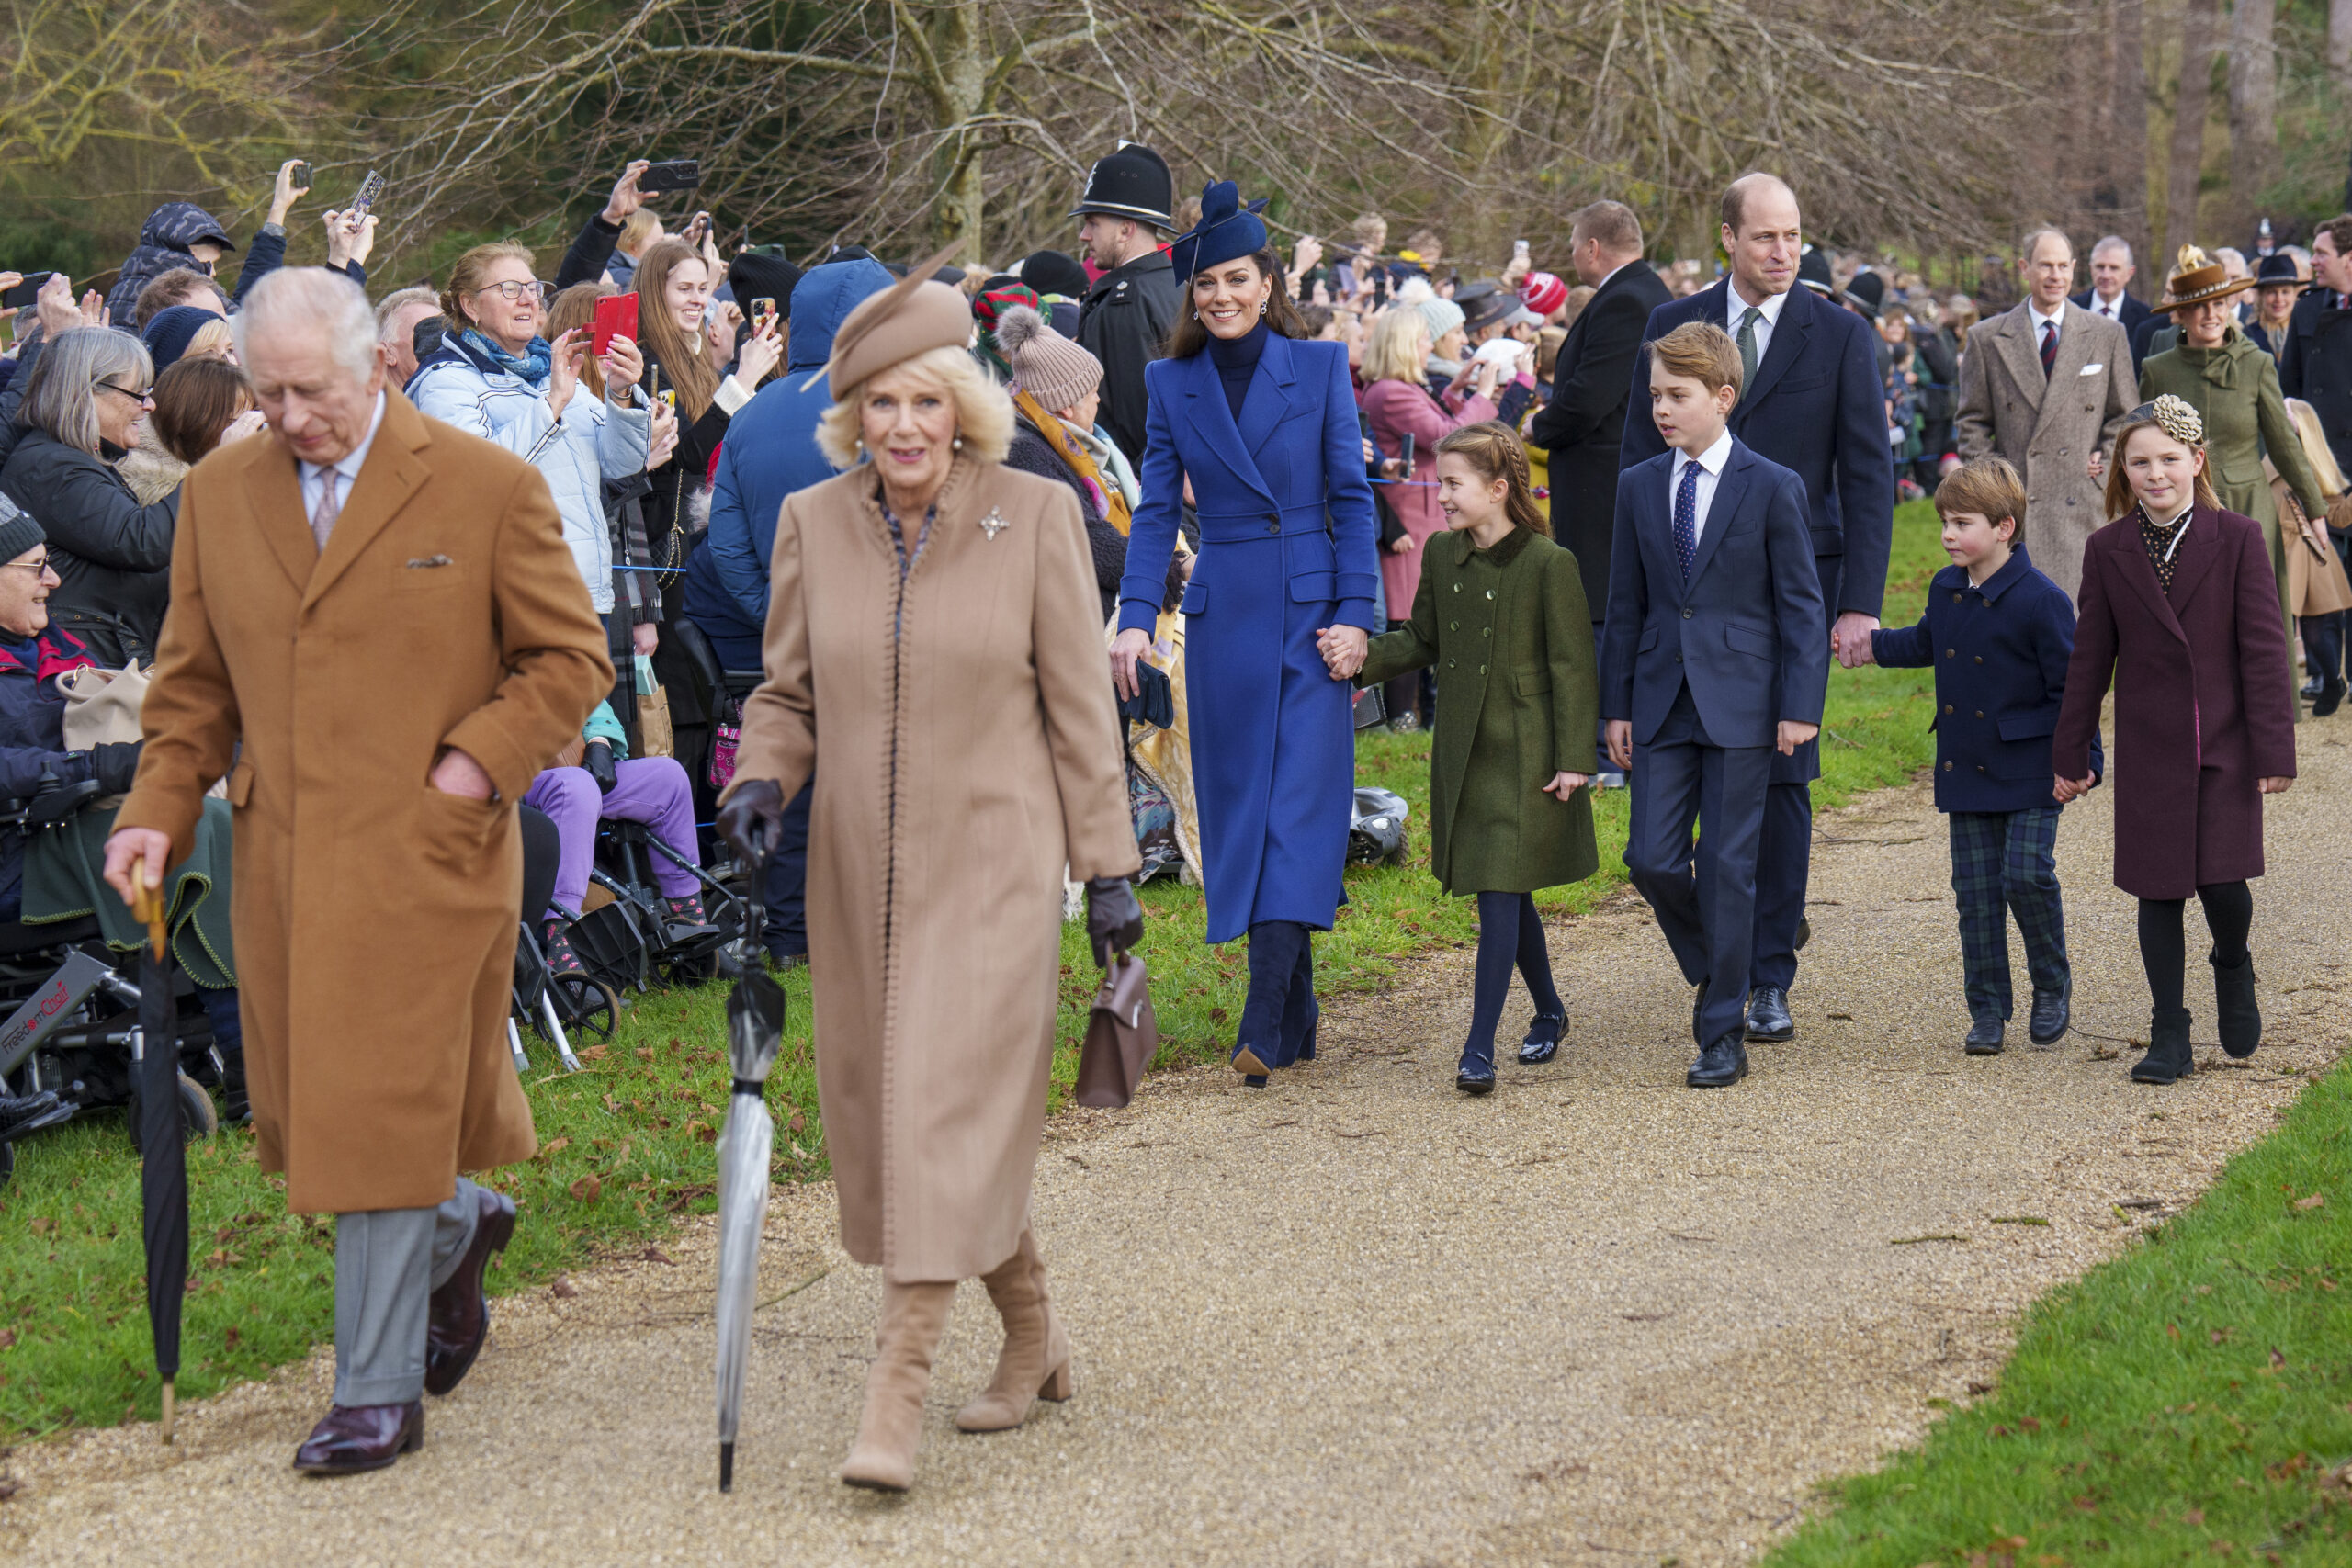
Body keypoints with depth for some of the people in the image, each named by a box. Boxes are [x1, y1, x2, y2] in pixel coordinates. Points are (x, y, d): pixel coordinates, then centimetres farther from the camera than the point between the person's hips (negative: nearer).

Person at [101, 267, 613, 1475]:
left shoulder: (487, 488, -4)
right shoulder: (219, 496, 9)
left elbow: (571, 659, 1)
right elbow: (193, 683, 15)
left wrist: (480, 763, -11)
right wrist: (158, 811, 2)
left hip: (424, 856, -5)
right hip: (282, 860, 5)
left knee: (380, 1113, -6)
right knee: (308, 1107, 10)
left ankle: (380, 1392, 4)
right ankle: (456, 1226, 40)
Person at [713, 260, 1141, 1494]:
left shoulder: (1035, 516, -4)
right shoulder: (813, 523, 3)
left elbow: (1080, 704, 0)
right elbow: (787, 689, 12)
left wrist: (1107, 866, 0)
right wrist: (761, 781, -9)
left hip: (993, 864, -4)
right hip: (863, 871, 4)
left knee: (948, 1113, -13)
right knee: (885, 1111, 10)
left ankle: (894, 1403, -14)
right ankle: (1032, 1337, 31)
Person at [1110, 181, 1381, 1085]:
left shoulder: (1319, 367, 1)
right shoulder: (1174, 384, 7)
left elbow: (1353, 497, 0)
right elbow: (1157, 509, 5)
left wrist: (1353, 614, -8)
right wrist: (1136, 617, -7)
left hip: (1311, 608, -3)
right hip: (1223, 614, 3)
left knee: (1298, 803, -10)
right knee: (1240, 800, 4)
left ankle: (1265, 1023, -16)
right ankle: (1297, 1020, 13)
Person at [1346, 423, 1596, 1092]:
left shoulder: (1548, 564, -12)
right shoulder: (1442, 557, 6)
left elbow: (1573, 667, -10)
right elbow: (1422, 640, 15)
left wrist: (1574, 759, -11)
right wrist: (1361, 656, -4)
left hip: (1524, 755, -6)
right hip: (1463, 753, 6)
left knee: (1500, 895, -9)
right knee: (1507, 894, 15)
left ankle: (1480, 1048, -10)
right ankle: (1549, 1011, 34)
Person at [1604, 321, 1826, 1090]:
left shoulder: (1772, 488, -4)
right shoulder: (1639, 487, 8)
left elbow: (1803, 607, -3)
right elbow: (1626, 604, 12)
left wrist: (1800, 707, -8)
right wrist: (1616, 704, 9)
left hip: (1740, 704, -4)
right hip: (1662, 701, 4)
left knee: (1727, 867, -2)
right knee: (1652, 859, -2)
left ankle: (1722, 1033, 6)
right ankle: (1718, 978, 23)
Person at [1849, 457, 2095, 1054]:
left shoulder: (2040, 599, -14)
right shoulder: (1946, 590, 7)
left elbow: (2069, 684, -12)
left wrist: (2080, 757, -14)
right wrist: (1869, 645, 25)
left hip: (2029, 769, -6)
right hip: (1965, 769, 6)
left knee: (2028, 872, -13)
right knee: (1976, 891, 5)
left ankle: (2053, 983, 12)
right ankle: (1988, 1011, 12)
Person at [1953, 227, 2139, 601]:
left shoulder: (2107, 336, 11)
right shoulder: (1988, 339, 9)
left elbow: (2126, 417, 15)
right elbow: (1972, 423, 11)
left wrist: (2106, 459, -2)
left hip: (2084, 505, 0)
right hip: (2013, 508, 0)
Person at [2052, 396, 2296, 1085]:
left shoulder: (2237, 539, -4)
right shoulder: (2108, 551, 2)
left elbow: (2263, 648, -4)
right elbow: (2090, 657, 7)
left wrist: (2274, 747, -7)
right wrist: (2071, 753, 8)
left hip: (2224, 745, -2)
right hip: (2148, 751, 2)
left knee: (2223, 882, -9)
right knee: (2159, 890, 3)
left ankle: (2233, 968, 25)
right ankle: (2169, 1038, 12)